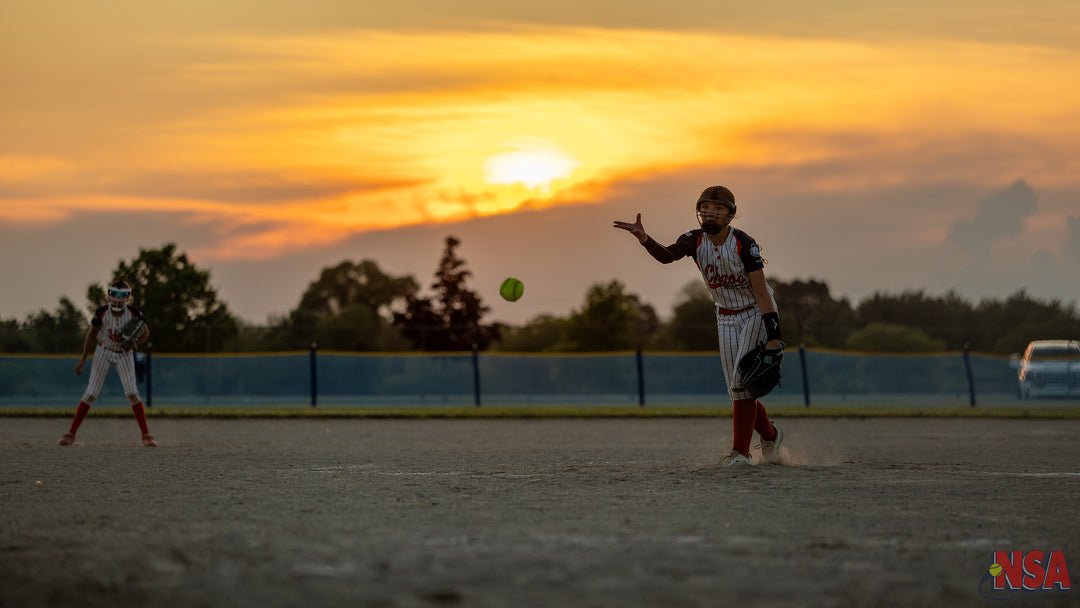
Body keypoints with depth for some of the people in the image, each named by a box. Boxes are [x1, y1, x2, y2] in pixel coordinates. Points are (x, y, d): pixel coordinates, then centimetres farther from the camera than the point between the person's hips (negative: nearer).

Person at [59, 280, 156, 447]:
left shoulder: (134, 313, -19)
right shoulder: (101, 313, -19)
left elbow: (146, 332, -3)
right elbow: (92, 333, -2)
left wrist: (134, 345, -22)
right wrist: (83, 359, -2)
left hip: (124, 354, 0)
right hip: (104, 352, 0)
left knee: (132, 392, -13)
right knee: (91, 393, -5)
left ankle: (146, 435, -5)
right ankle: (71, 433, 2)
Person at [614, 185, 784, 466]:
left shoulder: (743, 243, -22)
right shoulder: (695, 240, -8)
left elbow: (761, 291, -22)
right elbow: (666, 255, -28)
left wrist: (773, 336, -26)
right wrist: (644, 239, -50)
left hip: (756, 314, -5)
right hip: (726, 318, 5)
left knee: (742, 381, -17)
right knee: (737, 390, 4)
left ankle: (741, 451, -15)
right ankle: (769, 435, 27)